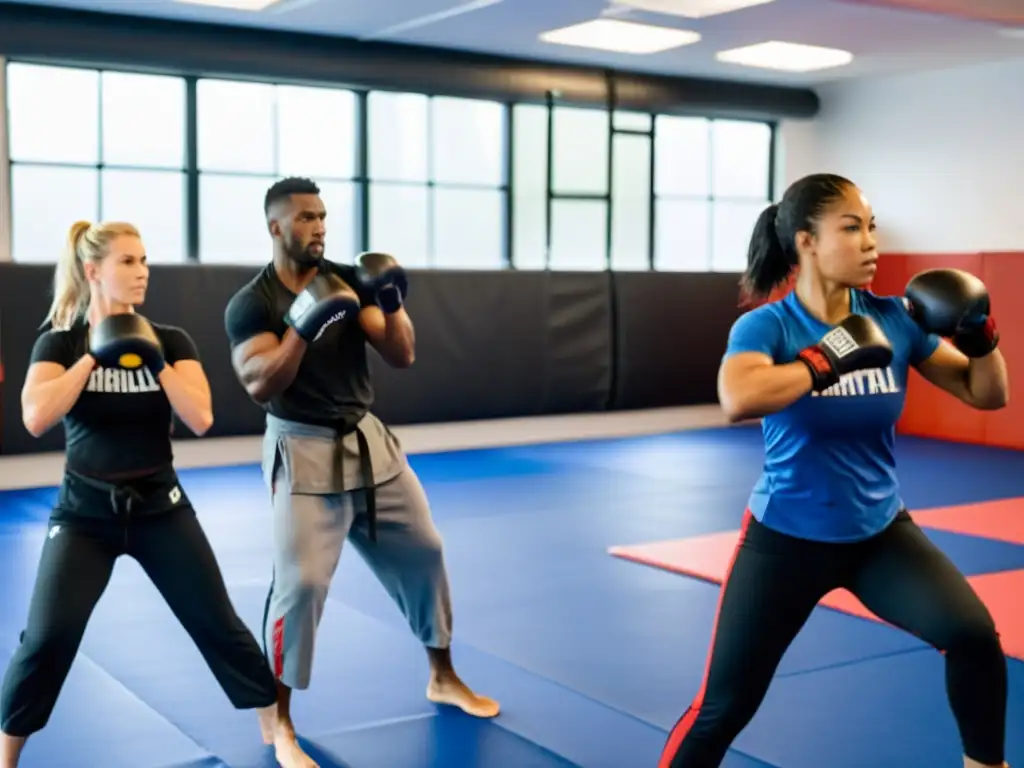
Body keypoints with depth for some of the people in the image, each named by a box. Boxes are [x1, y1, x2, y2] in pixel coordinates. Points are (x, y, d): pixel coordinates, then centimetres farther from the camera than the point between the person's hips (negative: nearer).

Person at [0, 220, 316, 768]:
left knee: (219, 624, 3)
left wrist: (152, 357, -19)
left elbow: (200, 418, -14)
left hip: (159, 506, 1)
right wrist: (94, 354, -20)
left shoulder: (170, 340, -1)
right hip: (85, 511, -1)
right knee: (47, 638, -9)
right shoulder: (59, 343, -5)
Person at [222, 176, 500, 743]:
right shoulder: (251, 303, -9)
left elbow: (402, 356, -1)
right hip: (303, 452, -5)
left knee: (423, 551, 11)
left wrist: (392, 305, -18)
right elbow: (261, 386, -21)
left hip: (366, 440, 6)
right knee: (300, 581, -12)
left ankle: (442, 678, 31)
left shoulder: (349, 280, 3)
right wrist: (303, 324, -31)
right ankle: (277, 718, 6)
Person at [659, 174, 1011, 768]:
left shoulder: (893, 318, -5)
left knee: (976, 636, -17)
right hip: (787, 539, -3)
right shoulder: (766, 325, -15)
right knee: (724, 707, 2)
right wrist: (826, 358, -30)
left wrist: (981, 336, -15)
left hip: (881, 532, 3)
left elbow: (987, 395, 2)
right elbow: (738, 400, -37)